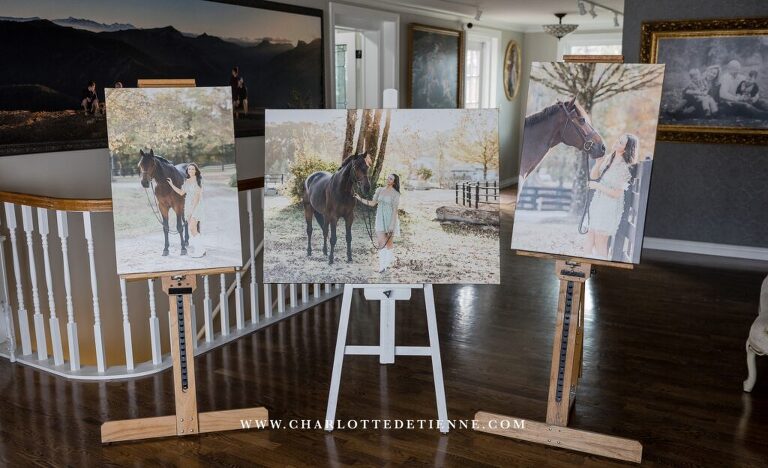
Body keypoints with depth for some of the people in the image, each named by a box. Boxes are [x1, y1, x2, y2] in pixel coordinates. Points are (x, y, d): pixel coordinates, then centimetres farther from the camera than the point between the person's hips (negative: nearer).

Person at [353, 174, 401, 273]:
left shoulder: (395, 194, -9)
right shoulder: (380, 190, 5)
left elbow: (395, 210, -12)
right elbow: (372, 203, 8)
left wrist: (392, 225, -16)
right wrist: (360, 199, -2)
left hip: (390, 219, -4)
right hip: (380, 219, 4)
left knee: (389, 242, 9)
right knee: (381, 242, -4)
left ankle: (389, 260, 29)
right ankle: (382, 265, 0)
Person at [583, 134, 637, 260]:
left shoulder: (624, 168, -17)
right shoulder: (609, 159, 5)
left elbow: (617, 193, -19)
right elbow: (593, 176, 9)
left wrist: (597, 186, -17)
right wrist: (598, 163, -7)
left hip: (610, 208, -7)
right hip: (597, 204, 7)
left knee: (600, 244, 0)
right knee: (589, 241, 13)